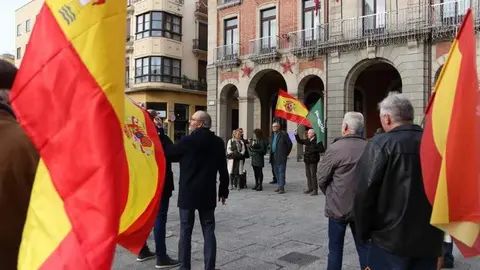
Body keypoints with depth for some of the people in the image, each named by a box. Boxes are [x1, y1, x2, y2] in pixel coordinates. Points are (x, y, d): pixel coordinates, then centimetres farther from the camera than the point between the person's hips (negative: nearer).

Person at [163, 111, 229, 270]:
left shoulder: (187, 141, -11)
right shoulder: (218, 142, 0)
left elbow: (167, 153, 4)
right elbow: (223, 170, 3)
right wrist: (224, 191, 13)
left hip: (188, 193, -2)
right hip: (208, 193, 3)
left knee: (185, 231, 8)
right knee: (208, 231, 8)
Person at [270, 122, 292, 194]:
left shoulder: (283, 134, -7)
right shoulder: (273, 135, 14)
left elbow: (290, 144, -5)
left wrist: (286, 153, -1)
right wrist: (272, 154, 14)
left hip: (281, 156, -7)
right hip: (274, 157, 7)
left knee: (281, 172, -8)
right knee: (276, 172, 11)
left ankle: (281, 188, -7)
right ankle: (280, 186, 20)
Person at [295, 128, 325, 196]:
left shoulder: (317, 141, -10)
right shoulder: (307, 141, 11)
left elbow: (322, 149, -13)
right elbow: (299, 141, 22)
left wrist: (314, 150, -21)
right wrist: (296, 135, 10)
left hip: (313, 161, -7)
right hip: (307, 160, 7)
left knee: (313, 175, -5)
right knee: (308, 175, 13)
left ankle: (315, 190, 3)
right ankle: (310, 188, 24)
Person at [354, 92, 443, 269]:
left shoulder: (380, 144, -15)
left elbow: (365, 193, -17)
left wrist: (363, 232, -3)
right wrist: (438, 230, 20)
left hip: (391, 238, -5)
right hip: (430, 239, 5)